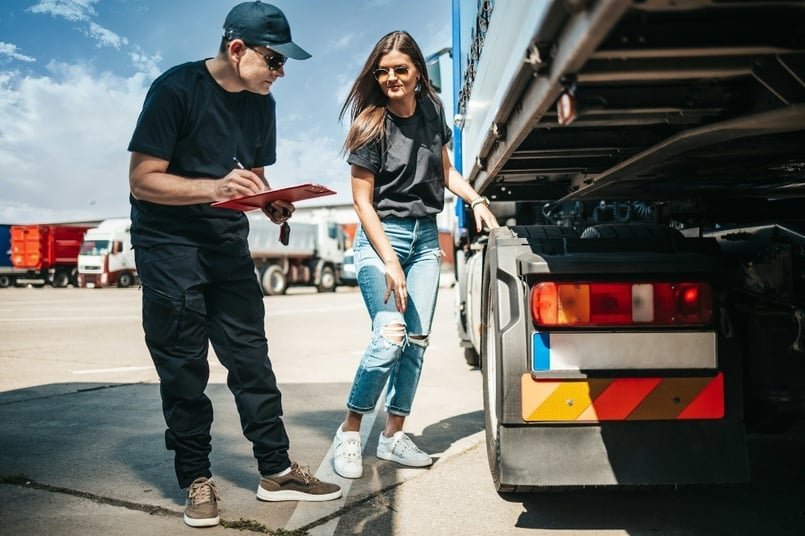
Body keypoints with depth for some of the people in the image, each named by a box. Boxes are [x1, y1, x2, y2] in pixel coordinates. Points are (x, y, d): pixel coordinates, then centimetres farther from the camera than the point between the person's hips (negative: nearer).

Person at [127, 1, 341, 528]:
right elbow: (142, 180, -18)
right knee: (183, 365, -2)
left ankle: (276, 470, 12)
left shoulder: (261, 104, 5)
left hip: (227, 240, 6)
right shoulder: (176, 88, -14)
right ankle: (197, 480, 12)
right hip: (167, 243, -5)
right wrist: (215, 188, -32)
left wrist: (273, 204, -8)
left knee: (251, 355, 4)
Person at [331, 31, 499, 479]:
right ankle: (349, 433, 2)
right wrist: (390, 262, -17)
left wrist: (476, 200, 2)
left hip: (426, 237, 6)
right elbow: (363, 201, -12)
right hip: (382, 236, -5)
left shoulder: (432, 110, 6)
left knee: (417, 339, 3)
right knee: (390, 337, -16)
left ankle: (394, 436, 15)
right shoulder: (371, 124, -10)